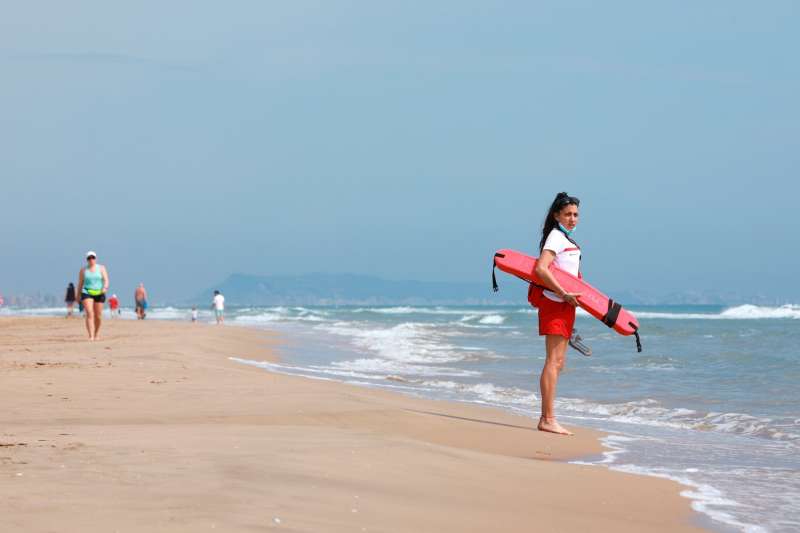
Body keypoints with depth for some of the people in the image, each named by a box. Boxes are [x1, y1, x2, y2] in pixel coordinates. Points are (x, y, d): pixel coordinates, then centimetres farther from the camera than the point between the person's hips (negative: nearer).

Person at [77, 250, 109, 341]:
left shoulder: (101, 268, 5)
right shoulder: (83, 270, 6)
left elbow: (106, 280, -2)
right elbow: (80, 283, 10)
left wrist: (105, 287, -22)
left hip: (99, 294, 1)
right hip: (86, 293, -1)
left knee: (98, 316, 5)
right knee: (89, 314, -18)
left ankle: (96, 335, 28)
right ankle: (91, 336, -24)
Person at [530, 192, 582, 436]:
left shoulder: (566, 239, 19)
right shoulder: (556, 237, -11)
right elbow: (541, 269, -24)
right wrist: (565, 294, -23)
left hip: (565, 304, 10)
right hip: (554, 303, -10)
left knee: (558, 362, 10)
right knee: (554, 361, -13)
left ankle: (546, 418, 13)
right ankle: (548, 419, -16)